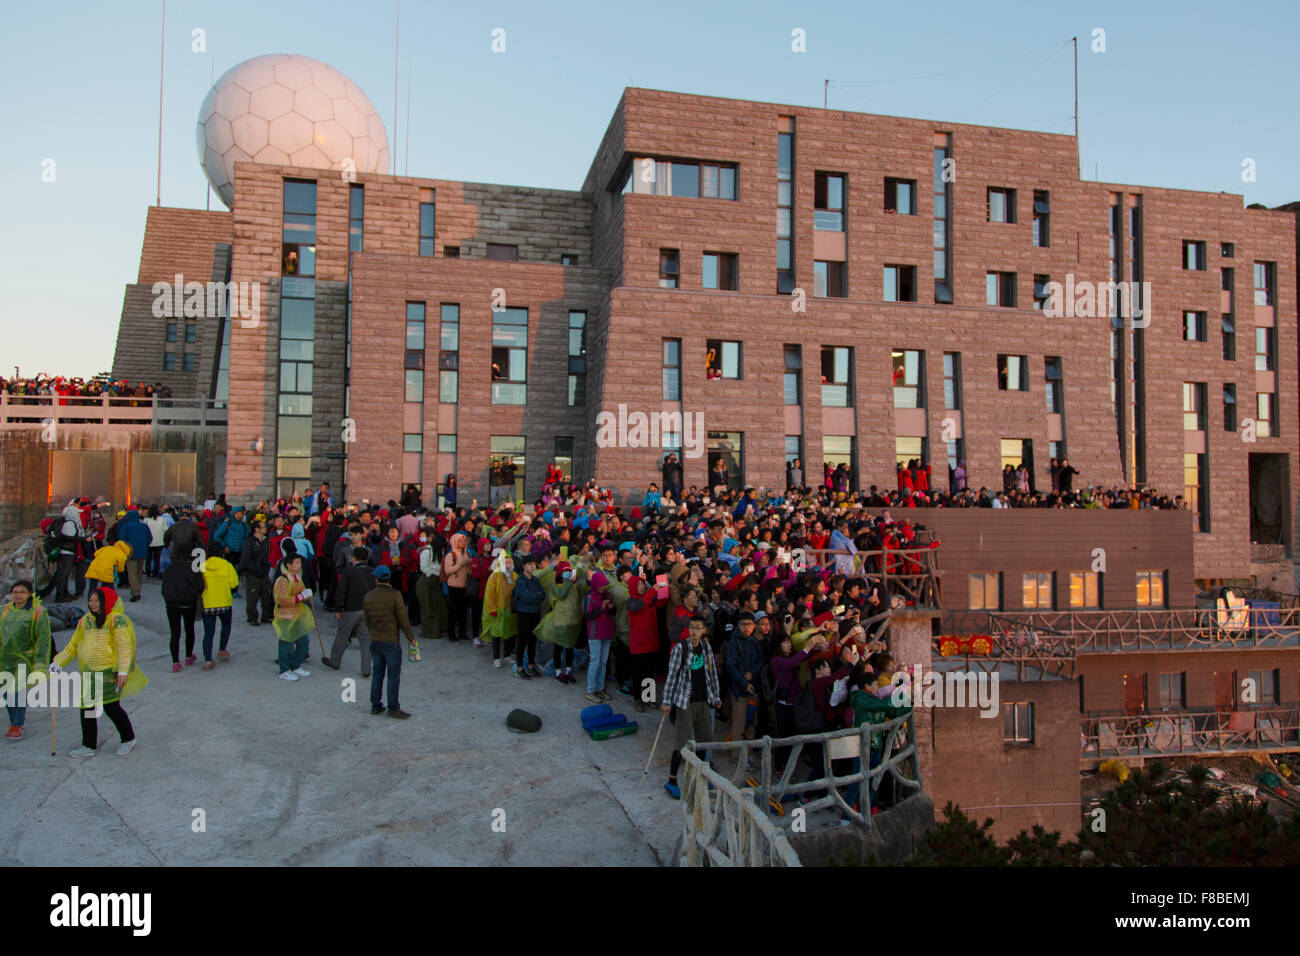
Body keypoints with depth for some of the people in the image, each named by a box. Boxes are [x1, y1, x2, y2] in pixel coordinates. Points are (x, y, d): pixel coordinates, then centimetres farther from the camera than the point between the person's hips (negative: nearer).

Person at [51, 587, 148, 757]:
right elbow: (73, 645, 21)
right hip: (89, 672, 7)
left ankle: (128, 739, 15)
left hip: (110, 670, -7)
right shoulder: (85, 621, 11)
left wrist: (123, 671, -21)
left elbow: (124, 647, -15)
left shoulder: (117, 620, -10)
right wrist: (58, 662, 11)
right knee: (87, 707, 7)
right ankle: (88, 746, 20)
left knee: (111, 706, -5)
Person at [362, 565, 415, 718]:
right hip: (391, 642, -5)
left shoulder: (368, 597, 3)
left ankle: (375, 705, 20)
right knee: (394, 675, 1)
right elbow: (403, 619, -12)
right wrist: (410, 638, -1)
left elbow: (368, 621, 11)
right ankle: (393, 707, 3)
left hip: (374, 641, 5)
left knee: (377, 674, 14)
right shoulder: (394, 595, -13)